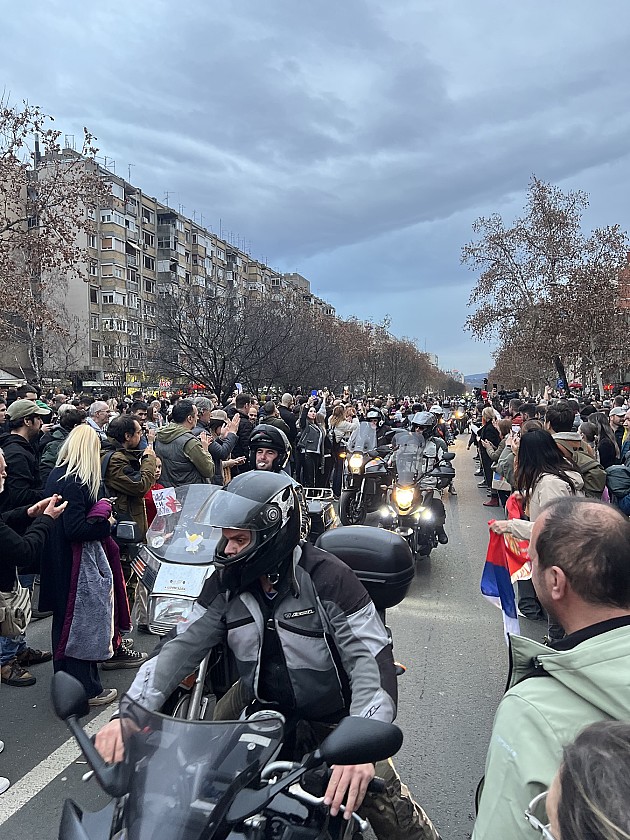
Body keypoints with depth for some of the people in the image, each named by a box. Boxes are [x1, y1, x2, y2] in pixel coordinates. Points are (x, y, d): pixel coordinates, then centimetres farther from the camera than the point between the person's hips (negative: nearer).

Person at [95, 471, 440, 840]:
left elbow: (371, 655, -28)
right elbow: (184, 645, -8)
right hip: (258, 703, 5)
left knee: (388, 807, -11)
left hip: (329, 714, -4)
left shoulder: (327, 577, -25)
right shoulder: (226, 583, -9)